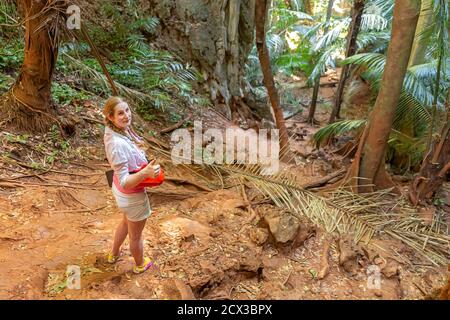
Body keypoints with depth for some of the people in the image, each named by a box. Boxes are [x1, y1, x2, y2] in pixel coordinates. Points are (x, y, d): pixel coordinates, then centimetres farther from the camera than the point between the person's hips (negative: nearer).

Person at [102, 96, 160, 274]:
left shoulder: (116, 132, -9)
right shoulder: (118, 144, -37)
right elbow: (125, 182, -34)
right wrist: (145, 173, -47)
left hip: (120, 190, 9)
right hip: (132, 195, -9)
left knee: (127, 222, 36)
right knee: (136, 235, 20)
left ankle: (114, 254, 60)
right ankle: (140, 265, 49)